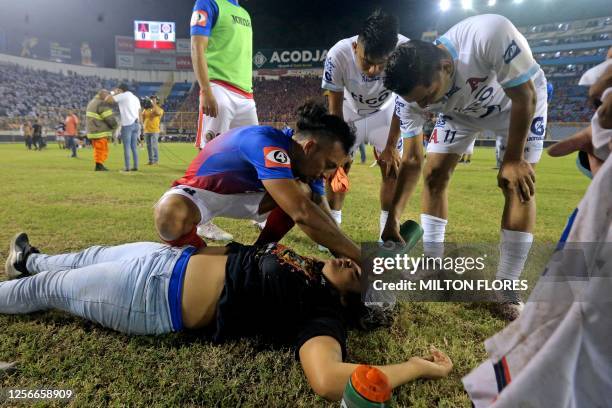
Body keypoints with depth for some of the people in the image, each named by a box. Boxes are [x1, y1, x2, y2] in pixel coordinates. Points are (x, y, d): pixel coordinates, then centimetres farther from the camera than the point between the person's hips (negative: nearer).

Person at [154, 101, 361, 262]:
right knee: (170, 216, -40)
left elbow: (323, 216, -10)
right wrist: (358, 256, -41)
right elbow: (302, 214, -45)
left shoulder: (306, 165, -10)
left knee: (303, 194, -14)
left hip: (243, 195, 6)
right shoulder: (267, 144, -36)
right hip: (200, 191, -6)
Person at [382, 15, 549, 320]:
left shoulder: (490, 35, -43)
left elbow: (524, 97, -27)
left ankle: (507, 286, -3)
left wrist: (513, 160, -20)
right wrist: (393, 216, -21)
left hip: (518, 102, -3)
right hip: (461, 110, 3)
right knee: (433, 175, -7)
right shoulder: (414, 91, -28)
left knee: (518, 185, -15)